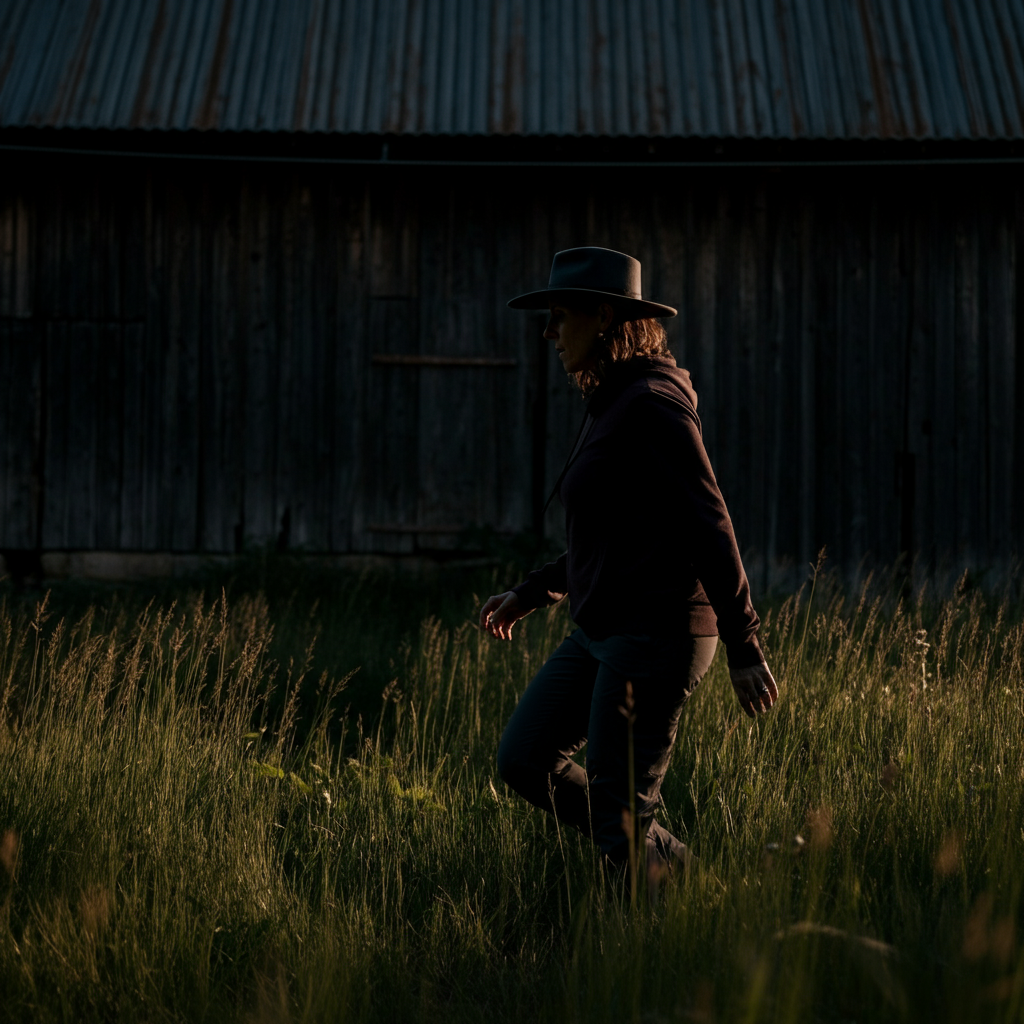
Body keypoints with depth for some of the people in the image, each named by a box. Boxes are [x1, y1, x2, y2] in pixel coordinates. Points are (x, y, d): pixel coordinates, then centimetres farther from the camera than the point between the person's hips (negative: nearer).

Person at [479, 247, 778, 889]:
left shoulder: (653, 404, -16)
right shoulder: (614, 407, 15)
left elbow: (709, 527, -19)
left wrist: (744, 650, -20)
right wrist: (532, 593, 23)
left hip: (657, 632, -10)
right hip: (606, 632, 10)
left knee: (616, 811, -6)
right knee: (524, 760, 11)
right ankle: (668, 863, 19)